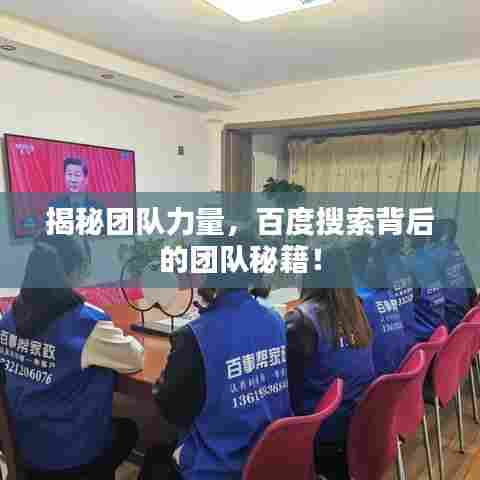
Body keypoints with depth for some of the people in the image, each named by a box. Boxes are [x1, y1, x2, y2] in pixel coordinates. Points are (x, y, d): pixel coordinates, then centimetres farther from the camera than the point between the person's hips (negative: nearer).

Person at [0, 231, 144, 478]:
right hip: (70, 457, -5)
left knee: (117, 424, 30)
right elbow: (136, 360, -12)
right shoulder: (88, 323, -27)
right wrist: (119, 339, 7)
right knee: (128, 429, 27)